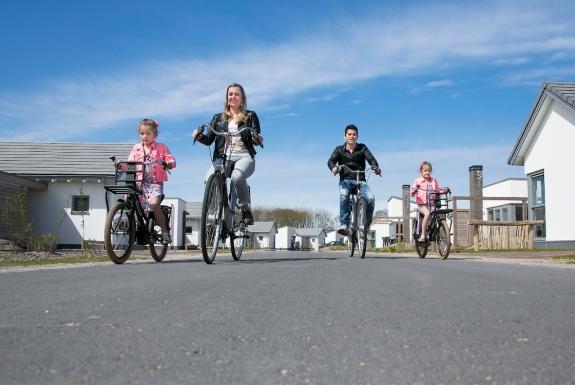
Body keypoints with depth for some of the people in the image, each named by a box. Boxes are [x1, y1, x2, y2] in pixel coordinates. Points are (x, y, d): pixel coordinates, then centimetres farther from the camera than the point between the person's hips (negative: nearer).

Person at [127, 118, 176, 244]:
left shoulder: (161, 147, 7)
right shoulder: (136, 148, 16)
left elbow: (171, 160, -1)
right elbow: (130, 162, 11)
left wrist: (168, 163, -25)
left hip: (155, 183, -4)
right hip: (140, 183, 4)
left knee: (154, 204, -24)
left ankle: (165, 231, -11)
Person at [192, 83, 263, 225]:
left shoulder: (250, 116, 16)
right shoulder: (218, 118, 22)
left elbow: (256, 137, 2)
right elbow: (209, 139, 11)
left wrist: (257, 139, -23)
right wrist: (199, 136, -11)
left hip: (244, 157, -2)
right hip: (222, 158, 2)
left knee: (237, 177, -37)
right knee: (210, 179, -31)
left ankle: (246, 211, -17)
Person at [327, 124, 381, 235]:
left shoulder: (362, 148, 8)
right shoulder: (339, 149, 8)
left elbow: (370, 158, -8)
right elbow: (331, 160, -8)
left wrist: (375, 167, -31)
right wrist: (333, 167, -33)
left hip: (360, 180, 1)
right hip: (345, 180, -1)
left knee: (371, 199, -24)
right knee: (344, 196, -34)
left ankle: (366, 225, -5)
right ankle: (344, 224, -32)